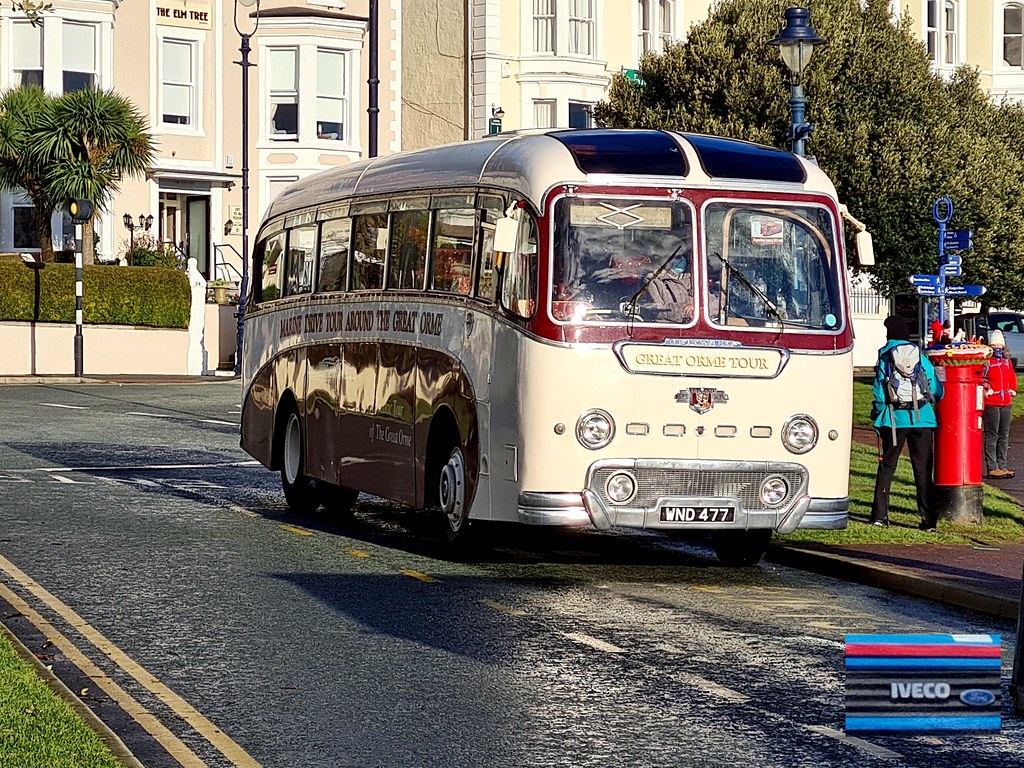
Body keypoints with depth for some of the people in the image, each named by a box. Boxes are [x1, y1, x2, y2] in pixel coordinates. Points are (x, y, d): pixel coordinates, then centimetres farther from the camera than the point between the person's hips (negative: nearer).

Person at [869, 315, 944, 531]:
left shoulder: (885, 356, 2)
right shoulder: (920, 356, 7)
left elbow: (879, 391, -3)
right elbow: (937, 389, 4)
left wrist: (877, 415, 9)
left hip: (894, 418, -1)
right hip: (922, 417, 1)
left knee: (887, 467, 10)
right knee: (923, 470, 4)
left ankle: (879, 515, 7)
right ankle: (928, 519, -2)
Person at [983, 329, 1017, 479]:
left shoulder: (1007, 361, 14)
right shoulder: (985, 362, -7)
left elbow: (1012, 377, 24)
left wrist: (1012, 390, 14)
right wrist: (987, 389, -14)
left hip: (1006, 403, 7)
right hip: (991, 403, -7)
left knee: (1004, 436, 11)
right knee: (992, 436, -5)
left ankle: (1002, 466, 17)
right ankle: (991, 468, -4)